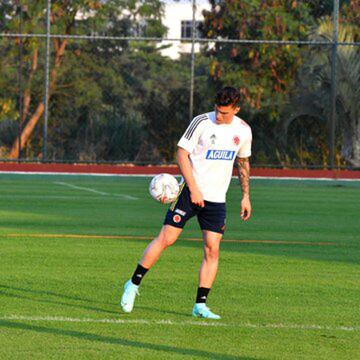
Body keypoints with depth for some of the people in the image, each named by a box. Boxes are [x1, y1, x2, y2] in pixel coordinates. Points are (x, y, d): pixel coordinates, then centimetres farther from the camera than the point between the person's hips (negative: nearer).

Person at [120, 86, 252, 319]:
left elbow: (243, 162, 20)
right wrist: (194, 189, -15)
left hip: (217, 199, 4)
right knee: (167, 237, -9)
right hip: (190, 191, -4)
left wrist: (246, 196, 16)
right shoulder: (202, 122, -9)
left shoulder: (243, 130, 5)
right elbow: (182, 153, -8)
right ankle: (134, 285, 5)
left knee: (212, 249, -4)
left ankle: (200, 305, 1)